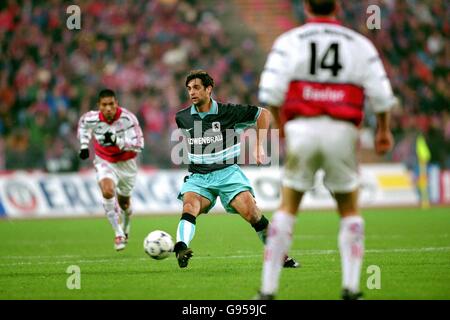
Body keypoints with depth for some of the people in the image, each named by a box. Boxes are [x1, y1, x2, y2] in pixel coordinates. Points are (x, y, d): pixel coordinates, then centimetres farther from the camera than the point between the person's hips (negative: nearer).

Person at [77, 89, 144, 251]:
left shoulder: (127, 118, -27)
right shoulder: (92, 119, -19)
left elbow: (139, 145, -30)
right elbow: (82, 123, 7)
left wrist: (117, 141, -40)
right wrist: (84, 145, 0)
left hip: (126, 163, 0)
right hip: (105, 162, 0)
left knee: (124, 202, 15)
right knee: (107, 192, -29)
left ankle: (125, 227, 51)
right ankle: (118, 234, -20)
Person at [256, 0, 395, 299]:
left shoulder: (289, 41, 5)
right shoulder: (360, 44, 8)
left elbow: (271, 90, -6)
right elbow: (381, 95, 5)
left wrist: (280, 123, 9)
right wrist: (384, 131, 19)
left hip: (301, 129, 0)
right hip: (343, 132, 0)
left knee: (287, 209, 11)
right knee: (350, 211, 15)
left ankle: (268, 289, 6)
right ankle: (351, 288, 5)